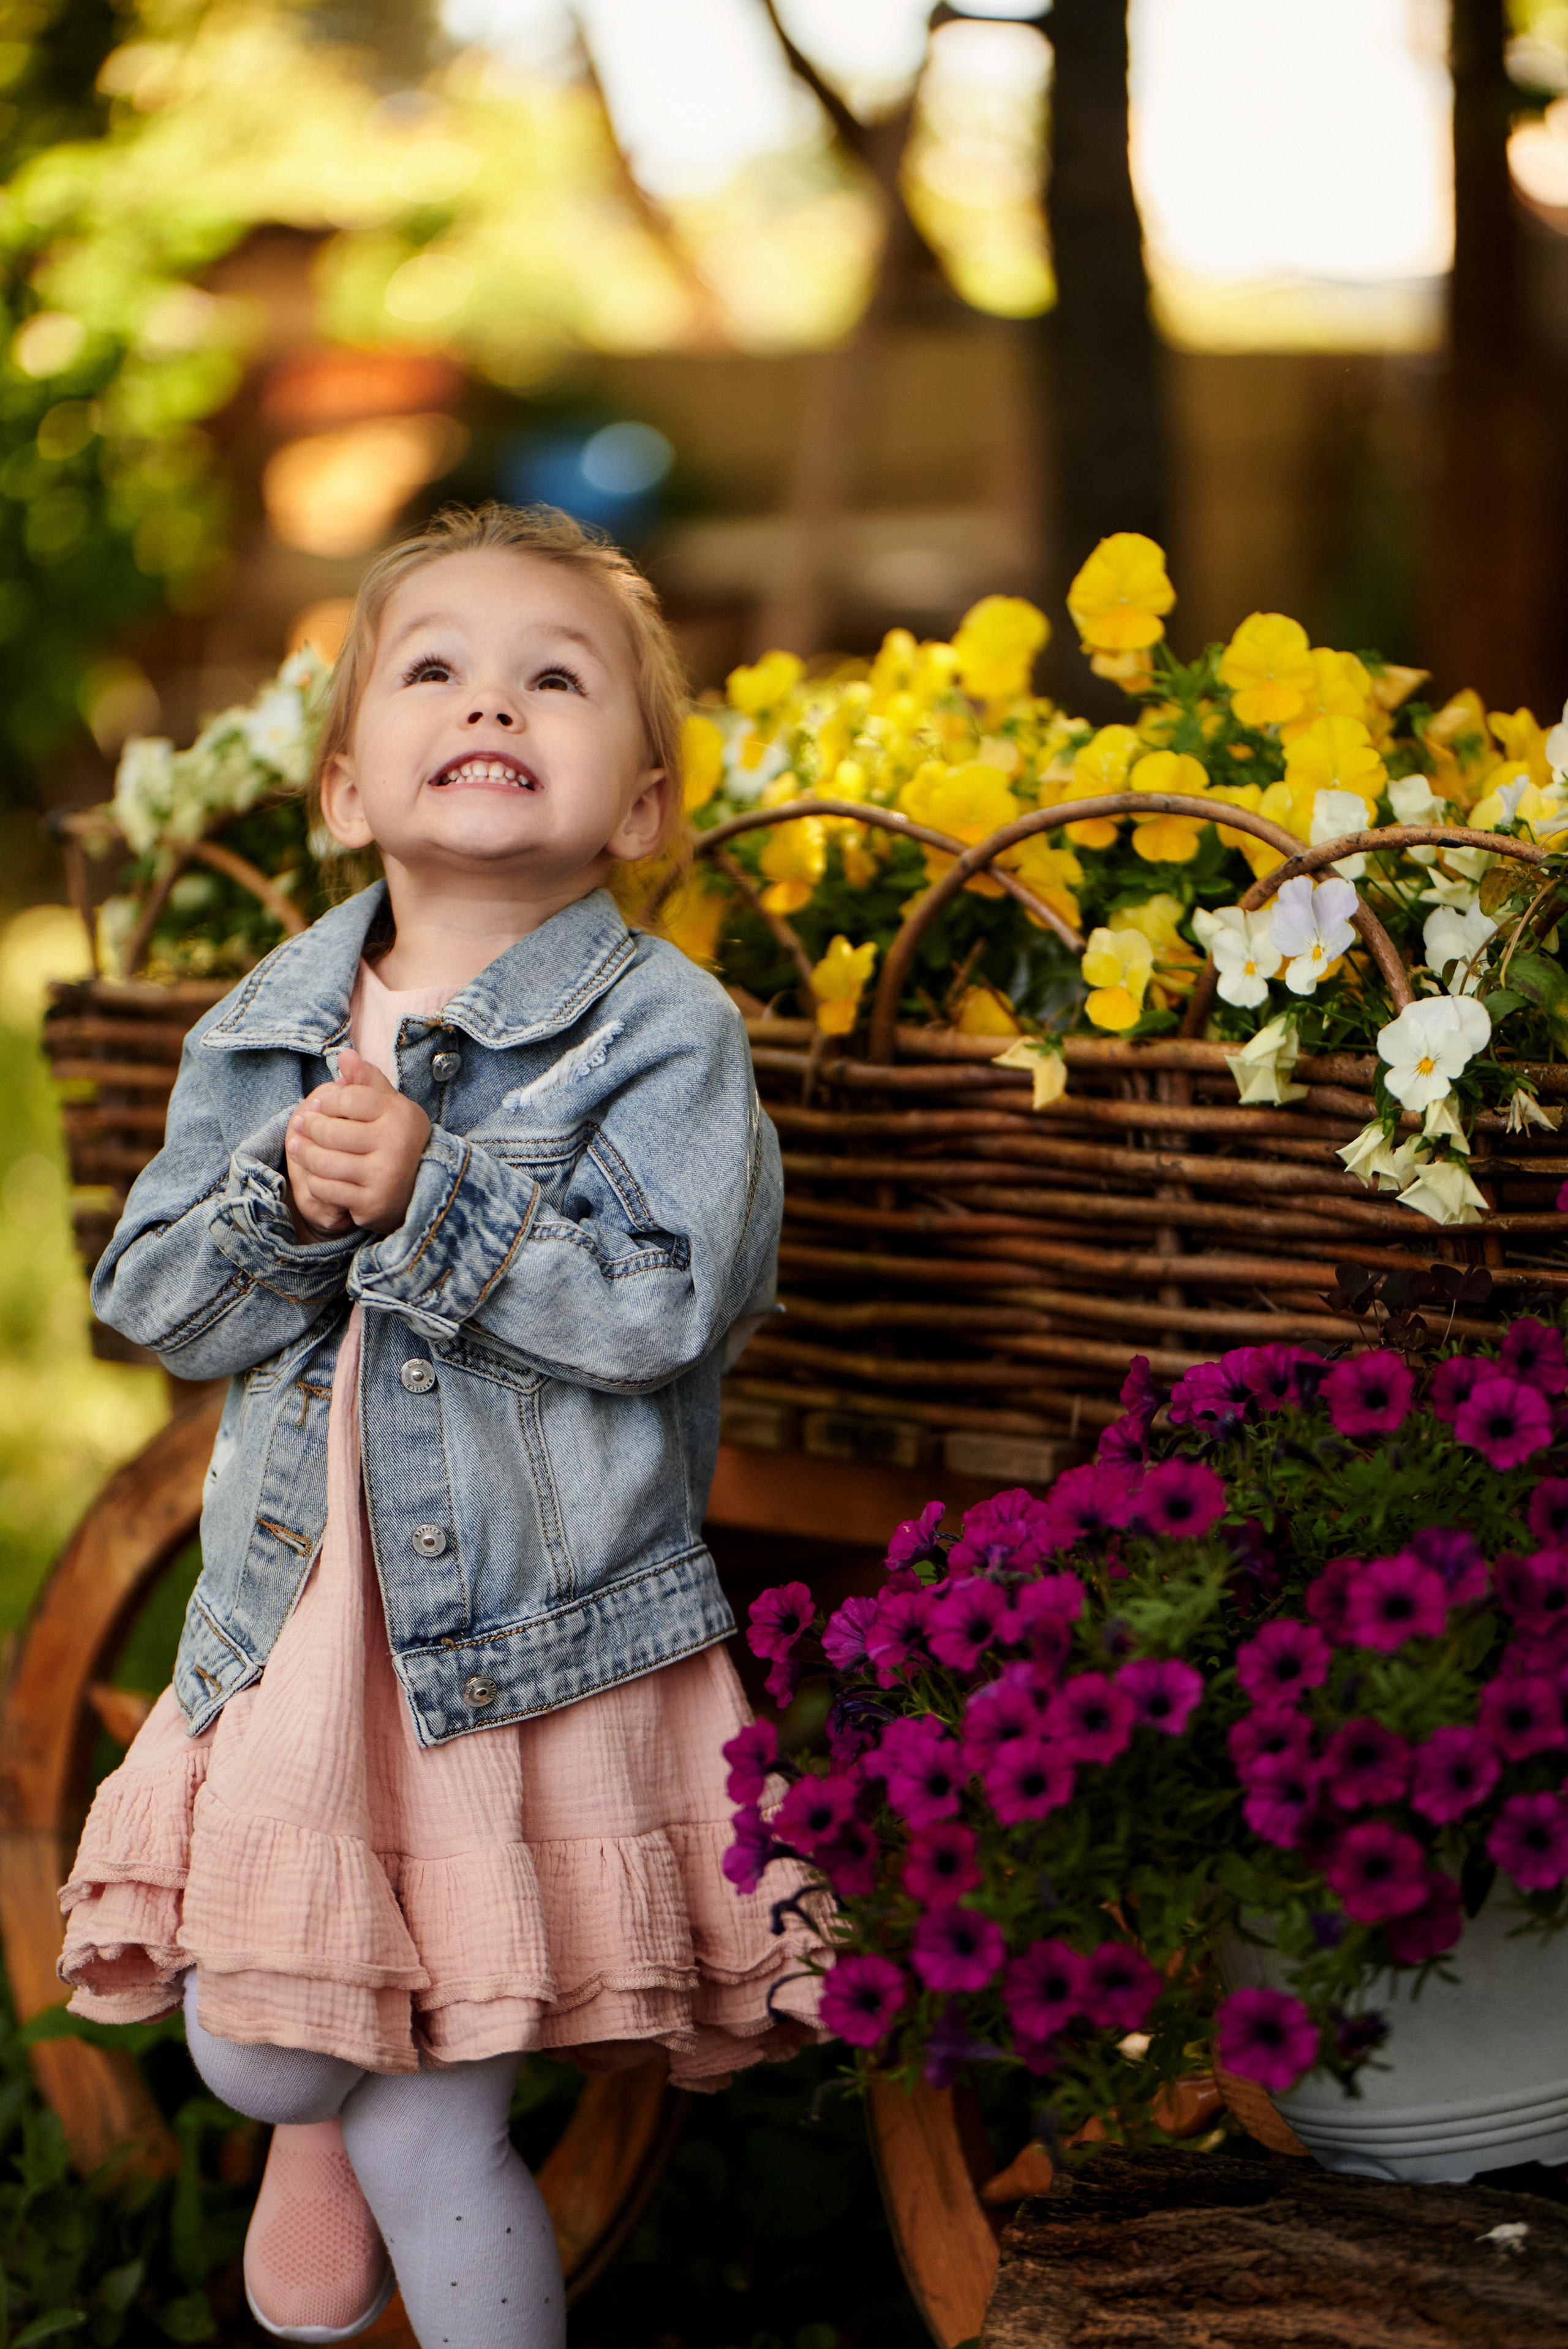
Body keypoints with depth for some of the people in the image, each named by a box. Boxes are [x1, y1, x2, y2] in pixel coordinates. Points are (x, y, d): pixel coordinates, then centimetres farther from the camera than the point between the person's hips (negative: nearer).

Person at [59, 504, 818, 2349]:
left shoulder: (659, 1030, -9)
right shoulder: (260, 1033, 5)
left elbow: (673, 1303, -20)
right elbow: (149, 1298, 4)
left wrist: (429, 1198, -23)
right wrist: (287, 1202, -15)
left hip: (537, 1647, -4)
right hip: (292, 1635, 5)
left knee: (428, 2135, -1)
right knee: (251, 2057, 9)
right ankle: (317, 2125, 42)